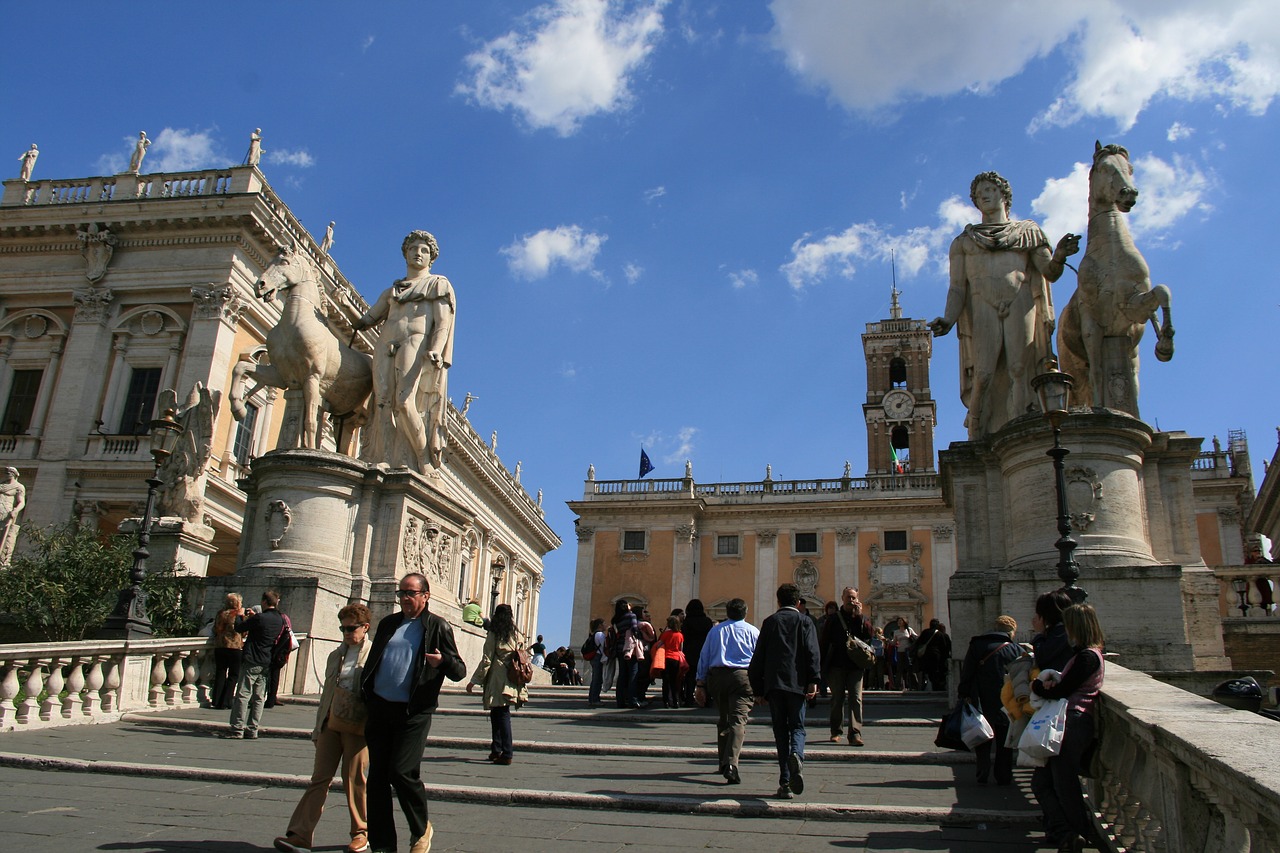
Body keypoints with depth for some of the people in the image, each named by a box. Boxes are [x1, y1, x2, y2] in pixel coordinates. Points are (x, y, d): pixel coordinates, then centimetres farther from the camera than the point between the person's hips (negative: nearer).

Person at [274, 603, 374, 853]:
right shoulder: (336, 655, 16)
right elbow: (327, 692, 19)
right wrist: (318, 726, 16)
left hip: (357, 726, -5)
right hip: (331, 723, 6)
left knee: (355, 781, 2)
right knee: (319, 779, 3)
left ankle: (362, 833, 17)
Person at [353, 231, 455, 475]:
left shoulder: (438, 285, 16)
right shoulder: (392, 290, 30)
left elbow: (443, 323, 2)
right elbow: (367, 319, 29)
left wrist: (435, 350, -16)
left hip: (416, 344, -5)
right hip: (386, 347, 5)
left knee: (404, 402, -25)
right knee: (383, 404, -15)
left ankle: (425, 464, -19)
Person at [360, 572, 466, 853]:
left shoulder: (438, 627, 0)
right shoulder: (388, 623, 14)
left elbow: (460, 671, -3)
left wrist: (443, 661, -24)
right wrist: (365, 697, 13)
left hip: (413, 713, -5)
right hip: (379, 708, 5)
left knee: (402, 772, -11)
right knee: (377, 776, 5)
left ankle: (421, 830, 13)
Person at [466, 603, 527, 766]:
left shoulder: (494, 635, -5)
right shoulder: (516, 635, 9)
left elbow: (486, 660, -7)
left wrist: (474, 681, -2)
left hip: (497, 680, -5)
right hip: (512, 679, 5)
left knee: (500, 714, -5)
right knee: (499, 713, 14)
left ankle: (506, 754, -7)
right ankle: (496, 749, 19)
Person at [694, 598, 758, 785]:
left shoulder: (715, 630, 15)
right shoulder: (753, 631, 9)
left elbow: (704, 657, 12)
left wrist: (700, 684, 12)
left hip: (717, 676, 3)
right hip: (742, 676, -3)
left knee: (723, 719, 18)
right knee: (738, 720, -10)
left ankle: (724, 762, 24)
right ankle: (731, 763, -27)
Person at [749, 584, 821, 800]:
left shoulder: (769, 622, 13)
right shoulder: (805, 621, 8)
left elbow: (758, 658, 11)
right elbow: (812, 652, -7)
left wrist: (758, 689, 15)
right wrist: (813, 681, -11)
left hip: (773, 684, 1)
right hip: (796, 683, -1)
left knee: (780, 731, 7)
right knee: (797, 726, 7)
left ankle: (785, 783, 3)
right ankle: (796, 756, -26)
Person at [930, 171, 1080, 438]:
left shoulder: (1028, 232, 22)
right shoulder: (964, 242, 23)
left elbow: (1050, 273, 10)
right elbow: (957, 287, 12)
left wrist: (1059, 256, -14)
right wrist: (948, 319, -7)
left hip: (1021, 307, 0)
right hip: (982, 312, 0)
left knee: (1020, 371, -16)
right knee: (983, 376, -15)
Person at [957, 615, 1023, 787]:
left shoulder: (976, 645, -3)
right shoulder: (1017, 650, -4)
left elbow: (967, 672, -5)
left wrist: (964, 693, 0)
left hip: (982, 702, 0)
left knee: (982, 740, 10)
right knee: (1004, 741, 12)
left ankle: (982, 775, 8)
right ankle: (1004, 777, 14)